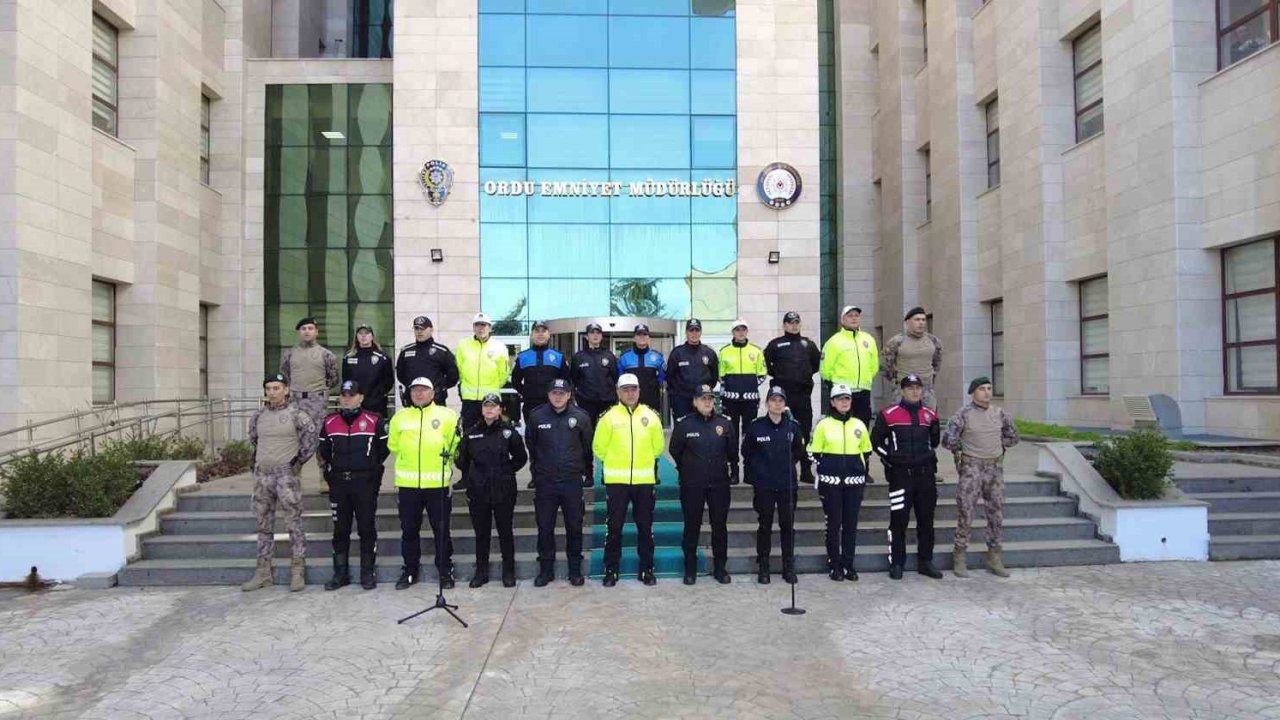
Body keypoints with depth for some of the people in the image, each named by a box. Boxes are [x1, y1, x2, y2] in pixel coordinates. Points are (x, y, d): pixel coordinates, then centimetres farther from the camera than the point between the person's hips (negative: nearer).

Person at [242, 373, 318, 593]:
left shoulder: (296, 414, -6)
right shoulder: (258, 415, 10)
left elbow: (311, 437, -3)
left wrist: (299, 460, -4)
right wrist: (259, 459, 17)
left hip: (287, 475, -6)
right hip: (262, 475, 6)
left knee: (293, 524, -4)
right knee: (263, 525, 11)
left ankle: (297, 572, 2)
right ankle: (263, 572, 19)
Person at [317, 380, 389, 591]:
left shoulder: (375, 421, -3)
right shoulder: (329, 422, 9)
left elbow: (384, 448, 5)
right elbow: (324, 451, 21)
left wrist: (372, 467, 7)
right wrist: (329, 468, 14)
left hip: (365, 483, -3)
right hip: (338, 483, 3)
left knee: (367, 528, 2)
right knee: (340, 529, 8)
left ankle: (368, 573, 11)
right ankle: (341, 573, 17)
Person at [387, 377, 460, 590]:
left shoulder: (447, 416, 0)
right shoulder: (400, 417, 6)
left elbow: (455, 446, 3)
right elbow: (393, 446, 13)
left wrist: (442, 461, 3)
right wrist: (409, 461, 10)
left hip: (438, 483, -2)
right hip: (407, 484, 2)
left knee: (441, 529, 6)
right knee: (409, 530, 11)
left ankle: (446, 570, 18)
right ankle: (410, 570, 24)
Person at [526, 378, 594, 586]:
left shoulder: (581, 417, -2)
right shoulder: (536, 417, -1)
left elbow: (588, 447, 5)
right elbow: (530, 446, 10)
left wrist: (588, 474, 9)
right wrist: (537, 470, 13)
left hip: (572, 481, -1)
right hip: (545, 483, 1)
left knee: (574, 527, 7)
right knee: (544, 527, 7)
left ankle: (575, 569, 19)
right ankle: (546, 569, 19)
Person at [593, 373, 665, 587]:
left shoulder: (651, 416, 3)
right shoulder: (609, 416, -3)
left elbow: (657, 447, 12)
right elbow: (599, 448, 3)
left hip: (644, 480, 2)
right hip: (616, 481, -1)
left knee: (645, 526, 8)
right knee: (614, 526, 3)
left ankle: (647, 569, 19)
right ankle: (611, 570, 15)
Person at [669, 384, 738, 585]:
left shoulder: (725, 423, 1)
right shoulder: (684, 424, -5)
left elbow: (733, 452, 12)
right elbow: (675, 451, 7)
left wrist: (734, 472, 12)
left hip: (719, 483, 2)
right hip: (692, 485, -2)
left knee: (720, 525, 9)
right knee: (692, 526, 6)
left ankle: (720, 567, 21)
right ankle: (690, 568, 18)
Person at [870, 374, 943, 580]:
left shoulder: (930, 415, 9)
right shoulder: (888, 415, -4)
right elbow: (876, 440, 4)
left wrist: (927, 457, 15)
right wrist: (889, 458, 0)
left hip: (926, 474, 4)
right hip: (900, 475, -4)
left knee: (926, 520, 9)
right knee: (898, 521, -2)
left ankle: (925, 562, 20)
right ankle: (896, 564, 7)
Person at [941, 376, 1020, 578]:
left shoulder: (1000, 413, 6)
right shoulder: (963, 414, -9)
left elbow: (1012, 436, 21)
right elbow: (948, 440, -12)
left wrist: (998, 446, 11)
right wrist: (962, 450, 1)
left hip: (995, 468, 5)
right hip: (971, 468, -5)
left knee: (996, 513, 8)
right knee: (965, 513, -3)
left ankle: (994, 558, 18)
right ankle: (959, 557, 6)